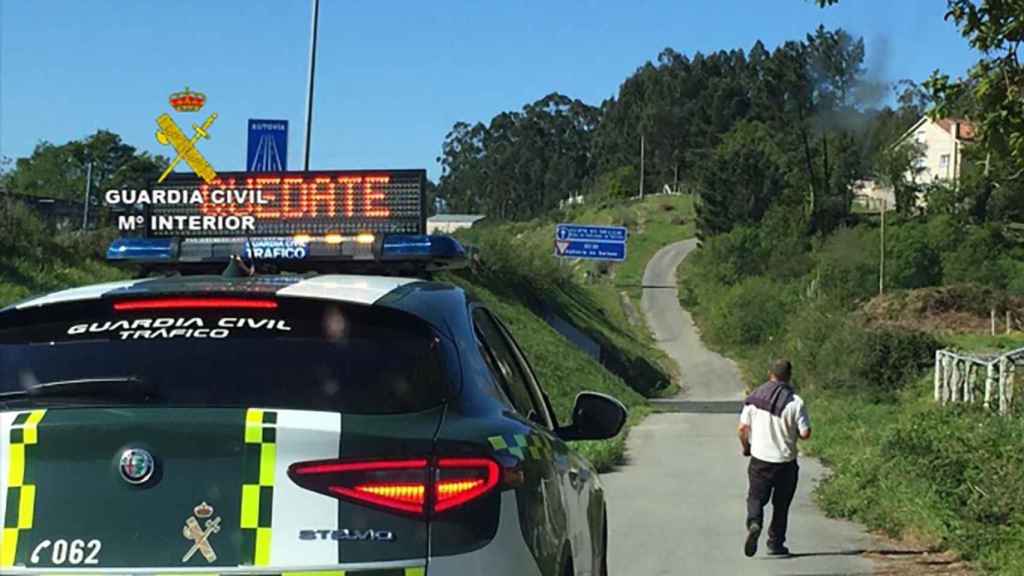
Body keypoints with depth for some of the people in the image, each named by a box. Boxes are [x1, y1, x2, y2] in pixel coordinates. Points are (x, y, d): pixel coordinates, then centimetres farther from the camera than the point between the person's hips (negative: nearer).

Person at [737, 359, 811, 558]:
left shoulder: (754, 398, -4)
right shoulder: (795, 402, -12)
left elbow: (743, 428, 0)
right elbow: (805, 433, -12)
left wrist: (746, 447, 18)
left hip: (759, 459, 1)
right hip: (786, 461, -1)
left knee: (756, 497, 11)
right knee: (781, 504, 13)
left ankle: (754, 524, -17)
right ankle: (775, 543, 19)